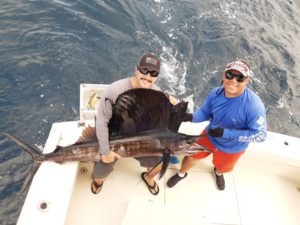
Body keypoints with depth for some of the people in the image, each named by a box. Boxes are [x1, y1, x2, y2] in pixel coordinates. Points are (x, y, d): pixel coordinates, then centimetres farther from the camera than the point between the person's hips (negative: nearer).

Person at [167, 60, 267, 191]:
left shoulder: (253, 105, -37)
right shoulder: (215, 93, -23)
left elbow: (260, 134, -34)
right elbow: (205, 112, -11)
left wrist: (226, 133, -38)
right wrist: (191, 117, -34)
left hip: (231, 148, -2)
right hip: (210, 136, 2)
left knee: (222, 167, 29)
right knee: (191, 155, 19)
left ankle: (218, 172, 70)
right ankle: (181, 174, 55)